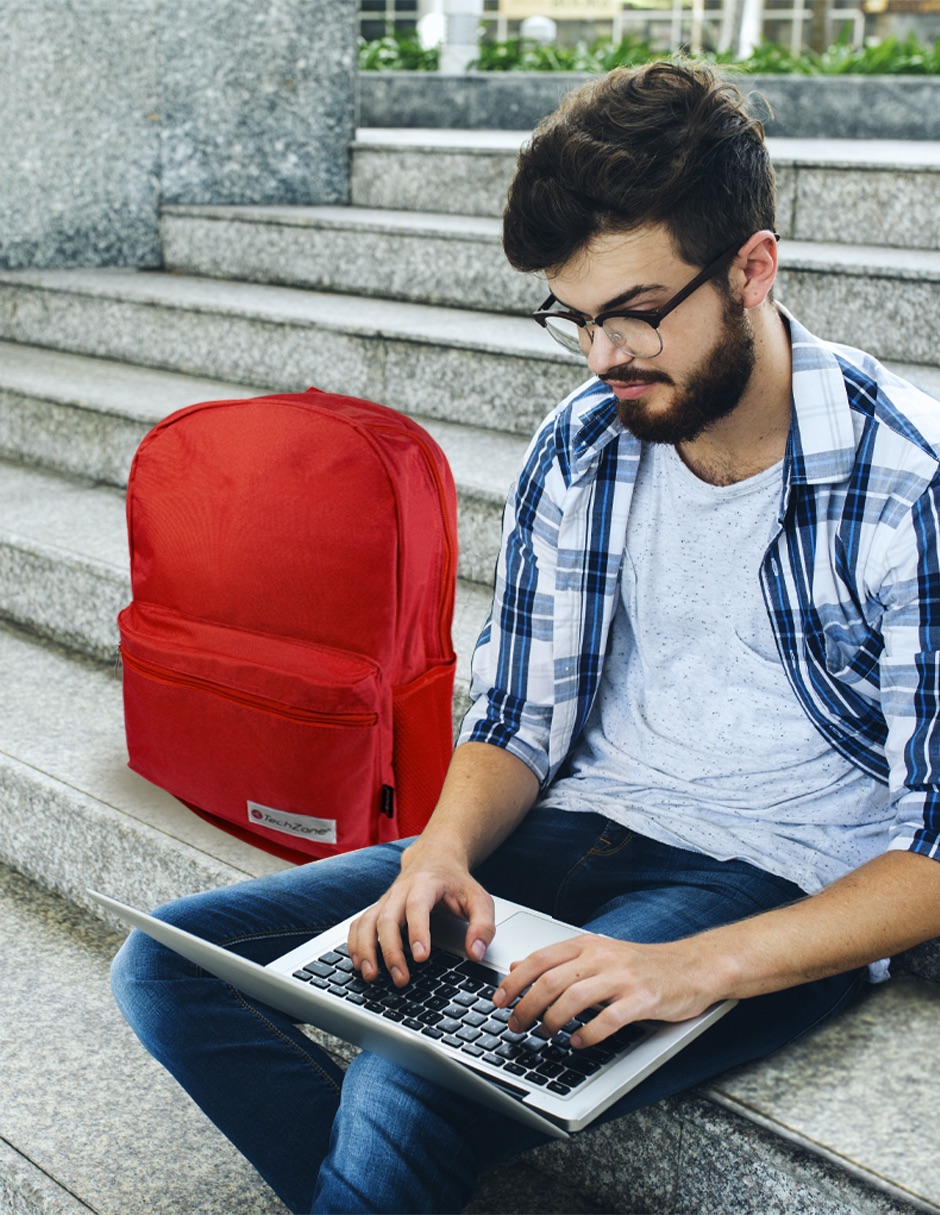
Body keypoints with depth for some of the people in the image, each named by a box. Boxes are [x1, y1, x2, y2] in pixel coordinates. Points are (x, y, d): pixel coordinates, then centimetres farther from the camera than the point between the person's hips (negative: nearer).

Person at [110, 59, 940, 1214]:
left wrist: (698, 965, -29)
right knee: (168, 964, -5)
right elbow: (520, 720, 8)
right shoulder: (578, 449, 2)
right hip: (570, 833, 6)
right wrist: (443, 849, -13)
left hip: (780, 897, -6)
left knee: (409, 1095, -31)